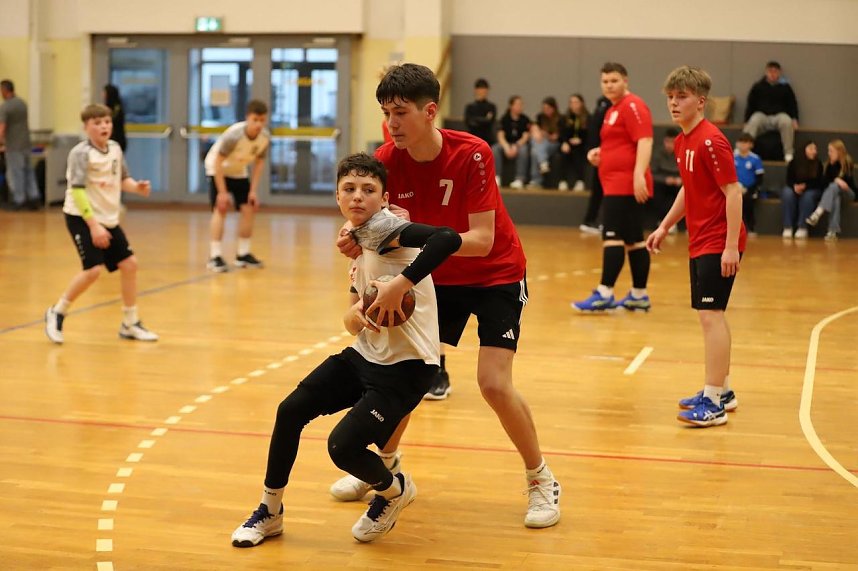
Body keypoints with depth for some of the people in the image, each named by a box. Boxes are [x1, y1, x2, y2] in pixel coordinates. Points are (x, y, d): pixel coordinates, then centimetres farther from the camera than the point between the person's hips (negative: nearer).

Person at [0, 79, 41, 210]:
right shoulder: (22, 103, 7)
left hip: (13, 145, -7)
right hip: (26, 142, 7)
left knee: (15, 173, 2)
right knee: (28, 170, 13)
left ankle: (19, 200, 7)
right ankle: (33, 197, 10)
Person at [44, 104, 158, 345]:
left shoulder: (115, 148, 4)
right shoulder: (81, 153, -16)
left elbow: (122, 179, 15)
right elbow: (77, 191, -21)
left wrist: (136, 186, -9)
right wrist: (93, 225, -26)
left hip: (109, 218, 7)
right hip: (81, 217, -7)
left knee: (129, 263, 4)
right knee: (93, 269, -18)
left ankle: (130, 324, 17)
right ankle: (57, 312, 4)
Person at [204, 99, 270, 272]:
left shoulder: (265, 137, -20)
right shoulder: (234, 135, -36)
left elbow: (259, 162, -5)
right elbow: (218, 162, -28)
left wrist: (253, 190, -9)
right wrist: (222, 192, -28)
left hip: (239, 172, 6)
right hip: (217, 169, -6)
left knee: (248, 209, 1)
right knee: (220, 209, -16)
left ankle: (243, 254, 12)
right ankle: (215, 256, -16)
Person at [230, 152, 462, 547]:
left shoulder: (383, 227, -18)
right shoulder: (362, 241, 10)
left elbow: (448, 238, -37)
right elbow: (352, 320, 11)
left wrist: (399, 286, -39)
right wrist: (356, 314, -13)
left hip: (405, 366, -9)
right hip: (366, 355, 9)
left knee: (343, 446, -17)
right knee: (290, 410, 2)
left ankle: (395, 491, 18)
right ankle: (270, 512, 20)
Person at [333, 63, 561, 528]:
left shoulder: (471, 154, -28)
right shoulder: (387, 160, -14)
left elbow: (482, 240, -31)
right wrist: (356, 244, -36)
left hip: (496, 275, -5)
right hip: (437, 278, 5)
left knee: (494, 383, -16)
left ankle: (541, 481, 6)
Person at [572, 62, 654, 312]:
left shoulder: (632, 106, -10)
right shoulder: (615, 109, 20)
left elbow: (644, 141, -20)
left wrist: (639, 174, -31)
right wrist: (600, 152, 14)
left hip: (626, 185, -10)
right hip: (618, 184, 10)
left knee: (613, 236, -12)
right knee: (633, 239, 10)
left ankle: (604, 294, -13)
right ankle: (639, 296, 14)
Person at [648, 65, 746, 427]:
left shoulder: (711, 141, -16)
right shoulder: (682, 142, 11)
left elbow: (733, 192, -19)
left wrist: (731, 246, -23)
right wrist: (665, 226, 22)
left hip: (718, 244, -10)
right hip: (699, 242, 10)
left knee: (710, 315, -12)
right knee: (712, 316, 16)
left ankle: (713, 403, -9)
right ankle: (722, 390, 28)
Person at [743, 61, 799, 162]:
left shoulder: (785, 87, 12)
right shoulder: (757, 87, 10)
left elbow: (793, 104, 14)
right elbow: (750, 105, 9)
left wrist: (794, 120, -2)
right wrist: (746, 122, -2)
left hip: (779, 115, 0)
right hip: (762, 115, 0)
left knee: (787, 122, -34)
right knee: (753, 122, -35)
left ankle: (788, 153, -27)